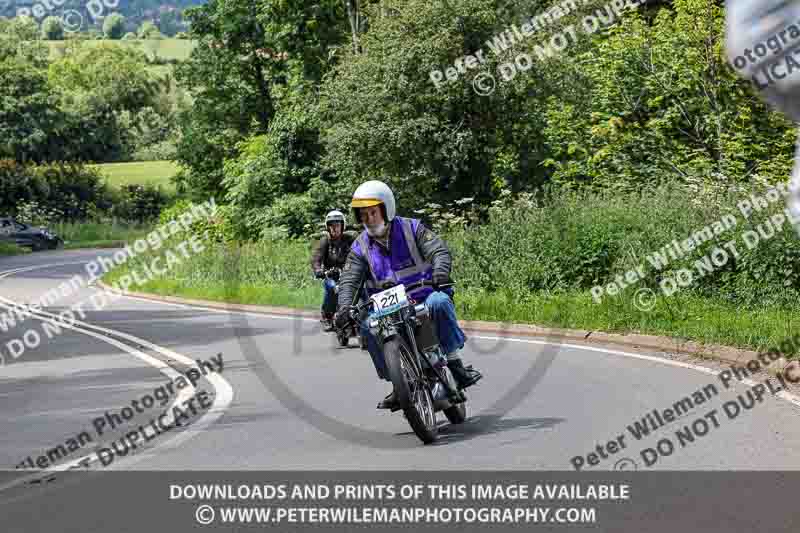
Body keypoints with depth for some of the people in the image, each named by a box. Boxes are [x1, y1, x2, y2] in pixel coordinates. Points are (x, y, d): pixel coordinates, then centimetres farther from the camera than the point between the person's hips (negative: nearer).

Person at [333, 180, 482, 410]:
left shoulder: (411, 228, 0)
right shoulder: (360, 246, 5)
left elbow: (439, 250, -11)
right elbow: (349, 280, -4)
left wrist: (440, 270, -34)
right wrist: (344, 306, -23)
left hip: (424, 298, -2)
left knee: (439, 302, -35)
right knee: (367, 324, -26)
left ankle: (455, 363, -24)